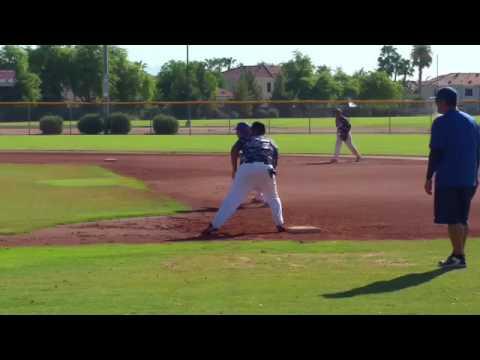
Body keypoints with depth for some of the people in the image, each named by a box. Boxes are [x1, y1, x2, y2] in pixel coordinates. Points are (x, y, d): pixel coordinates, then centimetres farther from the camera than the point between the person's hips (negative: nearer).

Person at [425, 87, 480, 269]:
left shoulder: (441, 122, -8)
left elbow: (435, 153, -12)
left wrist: (429, 178, -7)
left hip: (448, 179, -7)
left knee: (452, 219, -4)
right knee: (462, 218, 14)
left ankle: (458, 257, -5)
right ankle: (458, 254, 18)